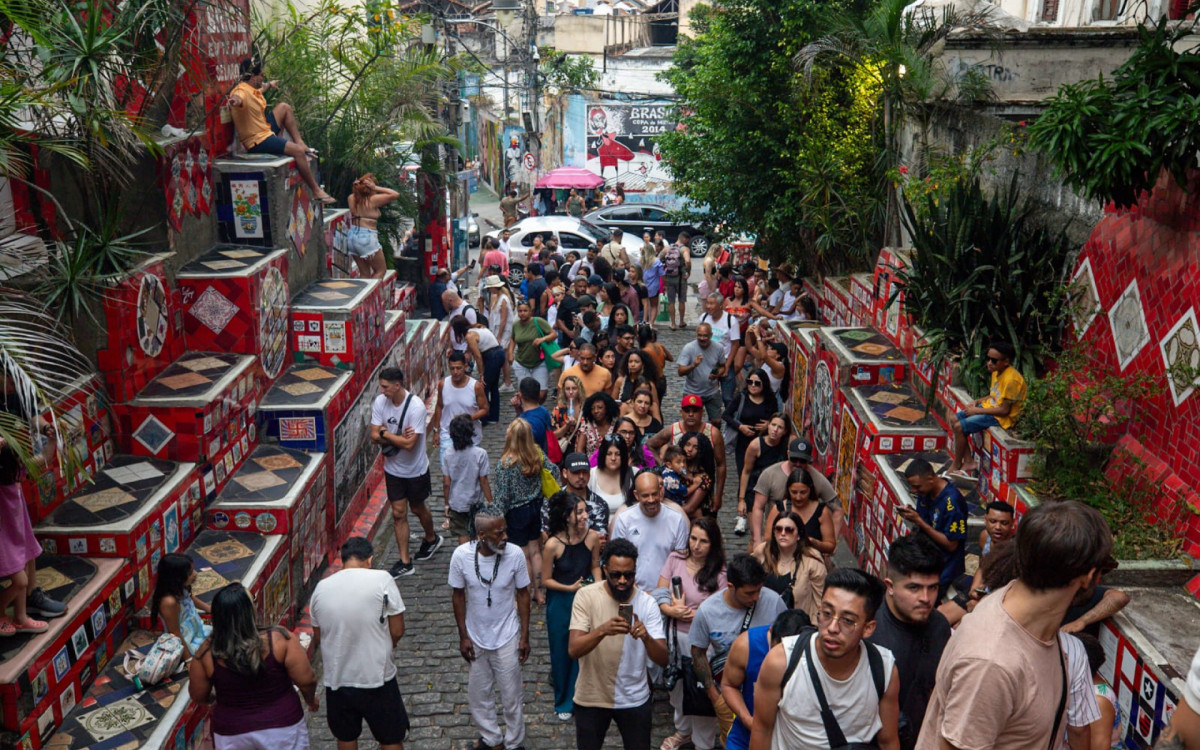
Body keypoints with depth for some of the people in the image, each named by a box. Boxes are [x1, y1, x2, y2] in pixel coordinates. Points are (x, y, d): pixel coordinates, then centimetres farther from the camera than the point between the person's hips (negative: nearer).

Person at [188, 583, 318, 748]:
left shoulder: (206, 653, -15)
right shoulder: (279, 641, -22)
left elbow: (198, 696, 0)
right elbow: (307, 680, -16)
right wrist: (311, 699, 6)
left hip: (233, 735, 2)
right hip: (282, 728, -1)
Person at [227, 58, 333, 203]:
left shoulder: (252, 88, 8)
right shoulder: (242, 92, -23)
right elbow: (237, 98, -51)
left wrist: (269, 84, 57)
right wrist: (235, 100, -75)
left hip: (265, 130, 11)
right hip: (257, 142, -11)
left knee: (284, 107, 23)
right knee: (298, 151, -25)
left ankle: (299, 142, 17)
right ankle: (316, 192, -22)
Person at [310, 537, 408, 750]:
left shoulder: (321, 588, -3)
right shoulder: (381, 580, -15)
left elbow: (317, 638, 8)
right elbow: (397, 631, -11)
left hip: (336, 679, 4)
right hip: (376, 678, -3)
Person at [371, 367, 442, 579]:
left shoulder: (416, 406, -26)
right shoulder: (379, 402, -10)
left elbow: (409, 444, -29)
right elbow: (374, 437, -9)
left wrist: (385, 433, -20)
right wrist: (398, 437, -25)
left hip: (415, 469, -4)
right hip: (393, 469, 4)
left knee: (418, 508, 16)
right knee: (398, 514, 7)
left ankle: (431, 539, 46)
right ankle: (404, 562, 16)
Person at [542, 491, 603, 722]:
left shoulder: (593, 537, -14)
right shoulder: (553, 544, -23)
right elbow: (546, 580, -11)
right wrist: (570, 588, -22)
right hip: (560, 602, -2)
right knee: (562, 652, 13)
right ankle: (563, 702, 36)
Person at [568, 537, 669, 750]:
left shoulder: (647, 602, -10)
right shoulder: (586, 596, -15)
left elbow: (663, 660, -14)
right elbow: (573, 650, -22)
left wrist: (646, 636, -34)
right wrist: (602, 630, -40)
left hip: (634, 699, 1)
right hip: (591, 698, -1)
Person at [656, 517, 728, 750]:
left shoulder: (719, 574, -15)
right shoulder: (675, 559, -4)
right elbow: (660, 594, 0)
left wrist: (685, 612, -16)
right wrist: (672, 611, -18)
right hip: (676, 635, 4)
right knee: (678, 686, 22)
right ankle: (683, 730, 47)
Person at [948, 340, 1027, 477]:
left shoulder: (1011, 379, -25)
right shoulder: (997, 372, 4)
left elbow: (1004, 410, -24)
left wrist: (977, 410, -19)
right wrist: (977, 401, 2)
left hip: (1001, 417, -10)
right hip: (989, 406, 10)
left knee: (959, 427, -18)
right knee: (954, 421, 5)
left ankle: (955, 467, -2)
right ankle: (968, 460, 8)